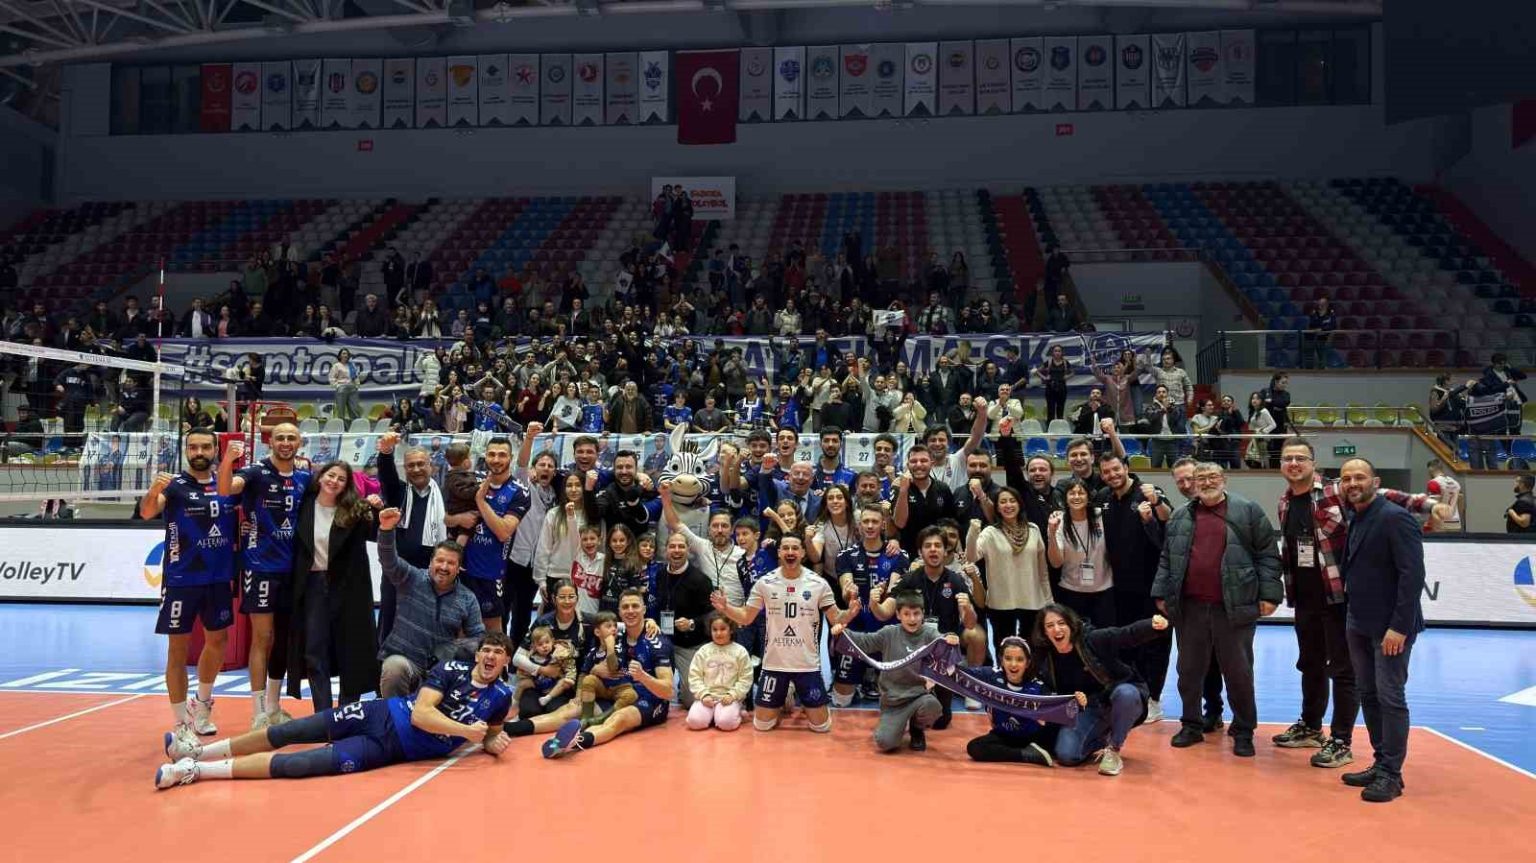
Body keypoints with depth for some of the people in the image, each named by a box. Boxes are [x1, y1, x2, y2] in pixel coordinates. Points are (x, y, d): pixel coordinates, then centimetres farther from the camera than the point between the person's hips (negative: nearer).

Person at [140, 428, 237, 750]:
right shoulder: (175, 485, -8)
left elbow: (235, 524, 17)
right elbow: (147, 512, -26)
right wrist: (154, 490, -46)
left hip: (219, 579, 5)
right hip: (181, 579, -5)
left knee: (218, 641, 16)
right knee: (178, 649, 2)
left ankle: (201, 704, 38)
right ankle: (181, 726, 10)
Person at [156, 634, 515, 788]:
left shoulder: (501, 697, -4)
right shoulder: (451, 670, -6)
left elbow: (489, 733, 14)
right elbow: (420, 714, -17)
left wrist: (491, 742, -9)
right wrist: (464, 730, -26)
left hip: (394, 749, -1)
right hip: (384, 715, 1)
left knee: (299, 763, -13)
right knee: (291, 731, -1)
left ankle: (193, 770, -9)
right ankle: (198, 752, 18)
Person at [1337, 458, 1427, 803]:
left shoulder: (1394, 518, -13)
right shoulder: (1356, 520, 10)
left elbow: (1413, 574, -19)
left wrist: (1399, 626, -21)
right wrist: (1353, 619, 8)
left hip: (1389, 626, -8)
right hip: (1359, 625, 8)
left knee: (1390, 697, -2)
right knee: (1369, 696, 12)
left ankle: (1391, 774, 7)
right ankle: (1380, 764, 22)